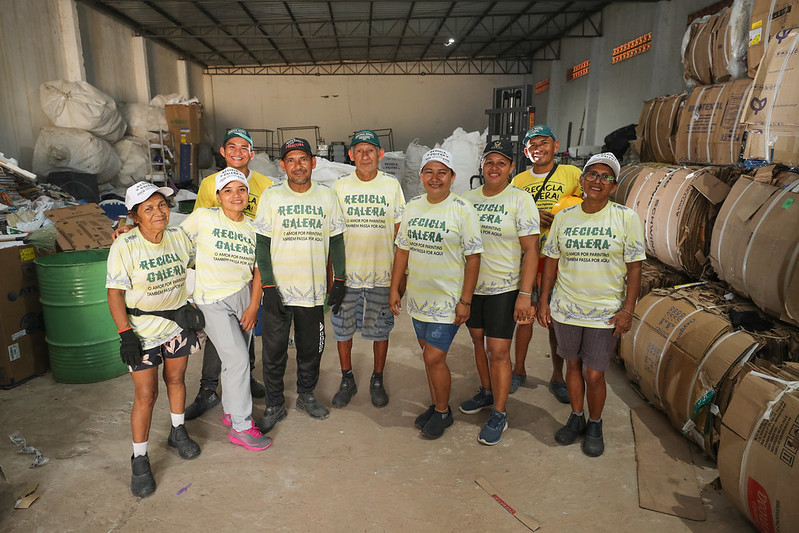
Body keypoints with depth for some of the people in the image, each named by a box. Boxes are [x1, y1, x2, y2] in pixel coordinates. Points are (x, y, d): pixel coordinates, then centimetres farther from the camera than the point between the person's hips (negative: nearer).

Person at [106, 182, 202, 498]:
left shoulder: (178, 236, -3)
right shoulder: (124, 246, -17)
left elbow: (196, 263, 16)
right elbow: (115, 294, -15)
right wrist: (126, 335, -19)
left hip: (178, 322, 5)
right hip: (142, 329, -4)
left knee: (176, 379, 19)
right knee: (146, 394, -1)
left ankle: (178, 432, 42)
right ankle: (139, 460, 17)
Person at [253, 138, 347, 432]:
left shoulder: (327, 195, 3)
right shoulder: (271, 195, -3)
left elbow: (336, 240, 8)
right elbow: (262, 244, -3)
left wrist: (339, 280, 2)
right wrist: (268, 286, -10)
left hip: (313, 289, 2)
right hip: (278, 289, -1)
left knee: (311, 348, 14)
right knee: (274, 351, 7)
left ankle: (306, 395, 37)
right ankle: (274, 406, 26)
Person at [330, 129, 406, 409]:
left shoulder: (391, 185, 1)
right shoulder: (340, 185, 2)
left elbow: (400, 231, 4)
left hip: (382, 272, -1)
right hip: (346, 271, 1)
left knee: (380, 330, 9)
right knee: (343, 328, 9)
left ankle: (377, 380, 27)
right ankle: (347, 380, 28)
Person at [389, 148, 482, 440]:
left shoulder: (462, 210, -11)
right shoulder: (412, 207, 6)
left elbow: (473, 257, -11)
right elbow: (403, 249, 11)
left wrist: (465, 300, -13)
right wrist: (394, 289, 9)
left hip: (448, 299, -5)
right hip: (418, 296, 6)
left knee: (434, 358, -5)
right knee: (429, 354, 15)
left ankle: (443, 412, 19)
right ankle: (435, 406, 34)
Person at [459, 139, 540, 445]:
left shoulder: (520, 199, -8)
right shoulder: (468, 199, 7)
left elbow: (531, 250, -11)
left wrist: (525, 295, -17)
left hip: (504, 288, -5)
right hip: (471, 285, 5)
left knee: (498, 351, -3)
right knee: (478, 341, 17)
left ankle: (498, 415, 12)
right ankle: (486, 393, 38)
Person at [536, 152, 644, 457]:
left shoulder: (626, 218, -5)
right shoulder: (564, 217, 2)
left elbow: (635, 268, -4)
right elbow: (551, 261, 7)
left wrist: (627, 310, -8)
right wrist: (543, 301, 4)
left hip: (605, 312, -2)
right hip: (565, 308, 3)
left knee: (594, 375, 1)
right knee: (573, 364, 15)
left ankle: (595, 426, 28)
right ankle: (576, 418, 37)